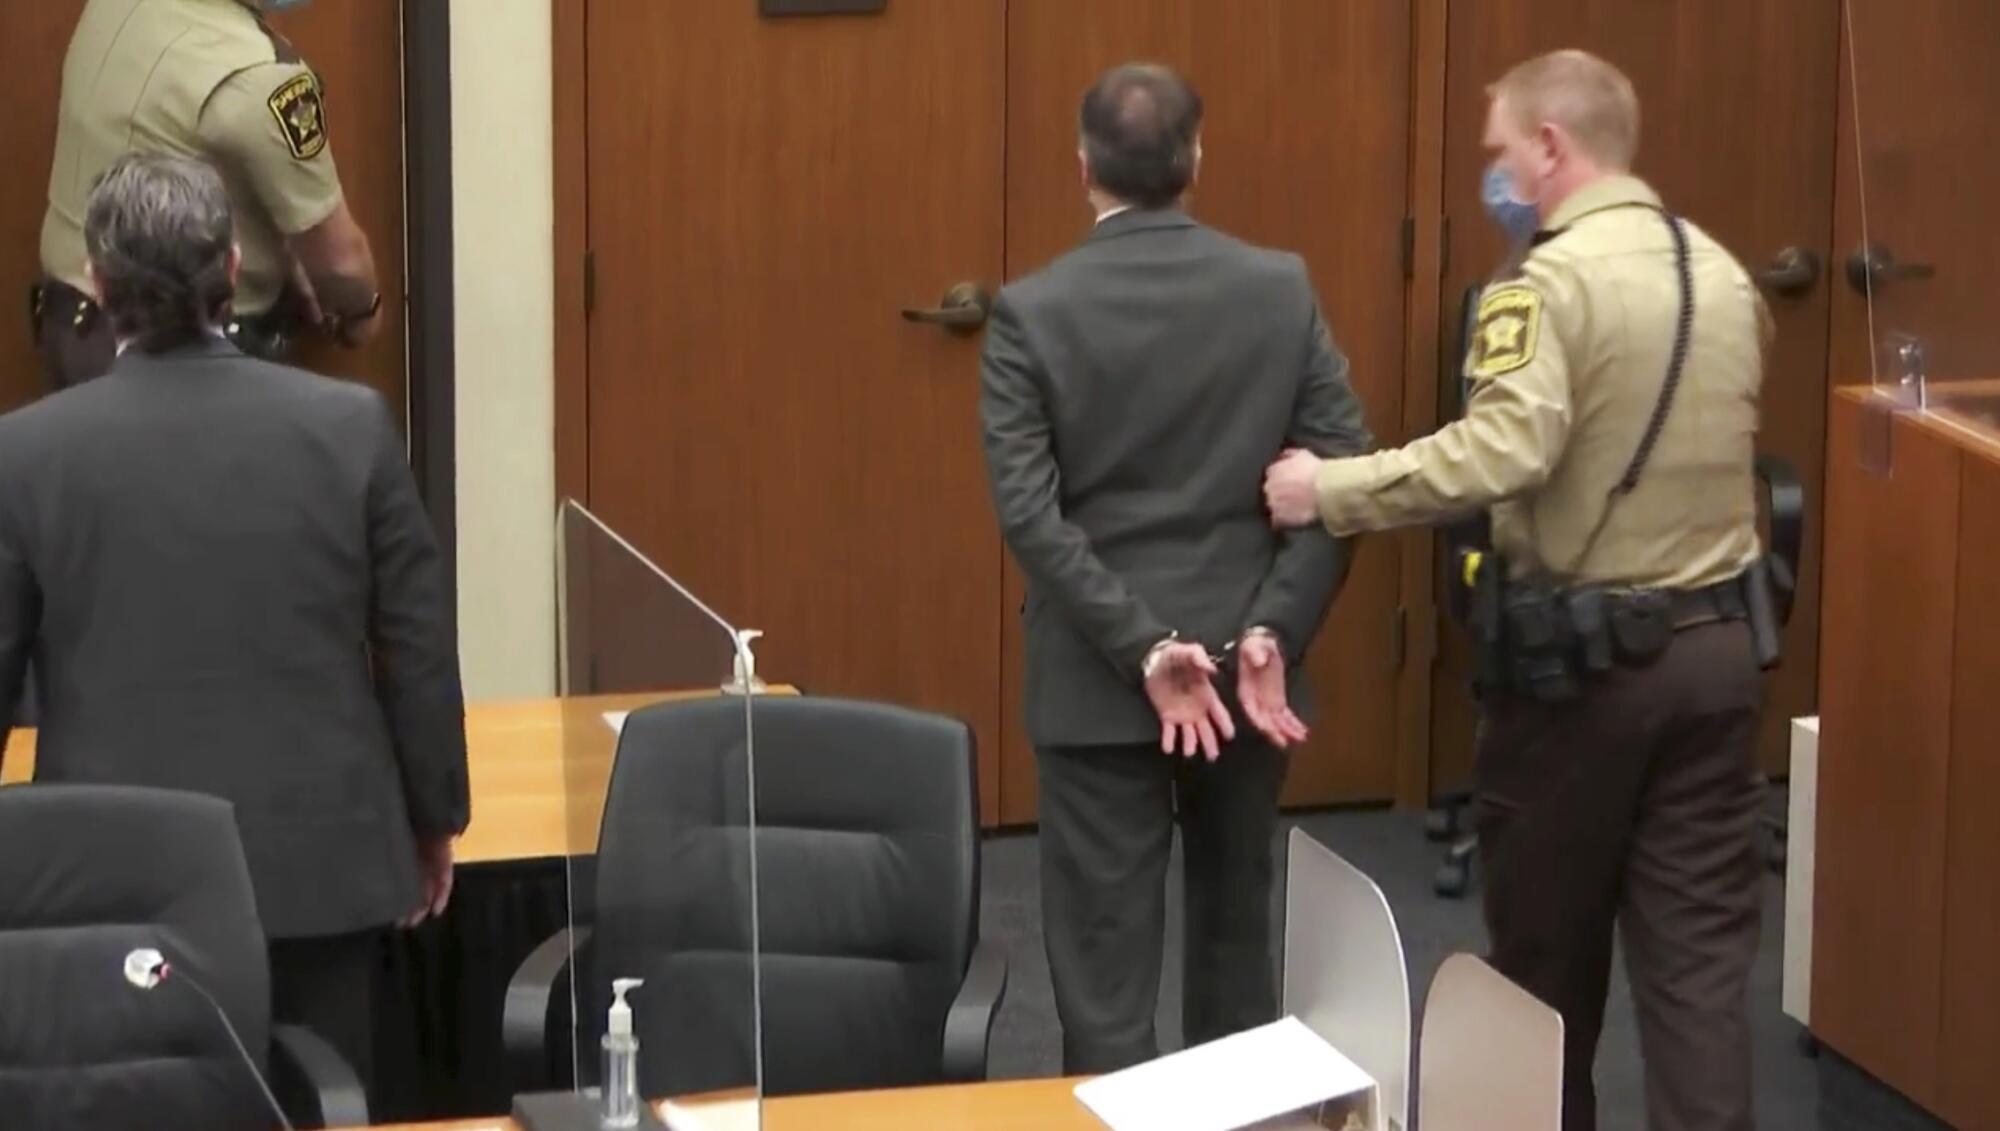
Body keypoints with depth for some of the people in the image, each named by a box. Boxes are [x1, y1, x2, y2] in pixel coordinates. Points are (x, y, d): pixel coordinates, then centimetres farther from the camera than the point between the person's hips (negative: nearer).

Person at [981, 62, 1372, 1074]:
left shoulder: (1031, 313, -8)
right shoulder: (1282, 290, -1)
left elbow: (1029, 512, -16)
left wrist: (1145, 650, -16)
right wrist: (1271, 633, -10)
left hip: (1097, 678, -3)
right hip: (1245, 661, 3)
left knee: (1107, 952, 2)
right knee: (1236, 925, 19)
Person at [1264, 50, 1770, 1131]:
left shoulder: (1550, 281, -16)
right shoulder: (1724, 275, 9)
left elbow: (1502, 453, -29)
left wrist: (1331, 491, -22)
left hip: (1581, 655, -6)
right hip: (1715, 643, 6)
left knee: (1548, 944, 13)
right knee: (1697, 950, 6)